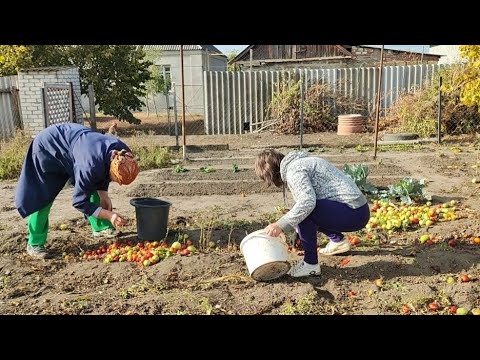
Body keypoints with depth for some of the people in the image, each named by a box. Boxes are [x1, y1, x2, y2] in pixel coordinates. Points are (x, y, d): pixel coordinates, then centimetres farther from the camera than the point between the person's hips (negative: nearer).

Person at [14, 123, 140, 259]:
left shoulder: (123, 154, -20)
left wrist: (104, 195, -6)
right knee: (42, 197, -6)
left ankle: (101, 228, 17)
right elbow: (80, 202, -29)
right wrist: (110, 215, -31)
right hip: (47, 148, -7)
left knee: (92, 187, 5)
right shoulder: (90, 166, -42)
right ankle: (34, 244, 7)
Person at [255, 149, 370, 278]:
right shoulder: (301, 162, 19)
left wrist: (280, 225, -22)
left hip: (353, 213, -10)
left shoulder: (293, 169, -12)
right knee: (304, 212, 21)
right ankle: (338, 241, 27)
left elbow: (307, 201, -28)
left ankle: (311, 263, -10)